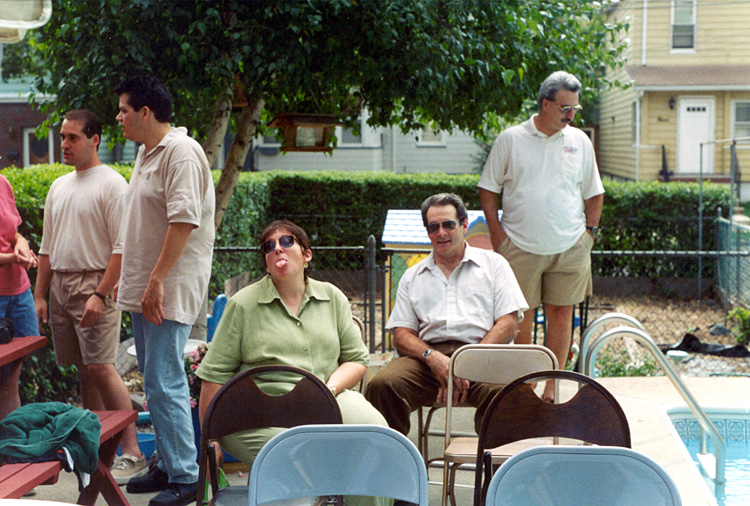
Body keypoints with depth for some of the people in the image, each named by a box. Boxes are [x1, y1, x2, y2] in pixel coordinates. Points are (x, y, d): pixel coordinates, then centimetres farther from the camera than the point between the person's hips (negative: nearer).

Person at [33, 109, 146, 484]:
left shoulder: (112, 184, -8)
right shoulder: (59, 187, 17)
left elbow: (122, 248, -13)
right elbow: (48, 247, 21)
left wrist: (100, 294, -20)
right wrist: (39, 294, 15)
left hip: (94, 284, -7)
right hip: (60, 284, 7)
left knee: (101, 367, -13)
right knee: (84, 370, 9)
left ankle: (133, 454, -10)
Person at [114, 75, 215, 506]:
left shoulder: (181, 152, -14)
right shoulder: (147, 152, 18)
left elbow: (184, 220, -22)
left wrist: (157, 279, -24)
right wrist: (129, 278, 22)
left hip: (170, 291, -10)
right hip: (144, 289, 10)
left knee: (165, 383, -10)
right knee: (157, 382, 14)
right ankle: (168, 465, 23)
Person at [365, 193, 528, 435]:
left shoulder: (493, 264, 18)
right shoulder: (412, 276, 25)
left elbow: (508, 324, 7)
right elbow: (402, 334, 15)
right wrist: (432, 357, -9)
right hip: (426, 357, 2)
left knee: (501, 391, -38)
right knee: (382, 385, -30)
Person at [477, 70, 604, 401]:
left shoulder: (579, 141, 8)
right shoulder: (511, 140, 0)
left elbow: (594, 194, 18)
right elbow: (488, 189, 5)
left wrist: (589, 231, 7)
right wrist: (497, 235, -2)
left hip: (569, 248, 2)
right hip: (520, 247, -2)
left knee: (561, 314, 1)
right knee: (521, 316, 2)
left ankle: (552, 387, 9)